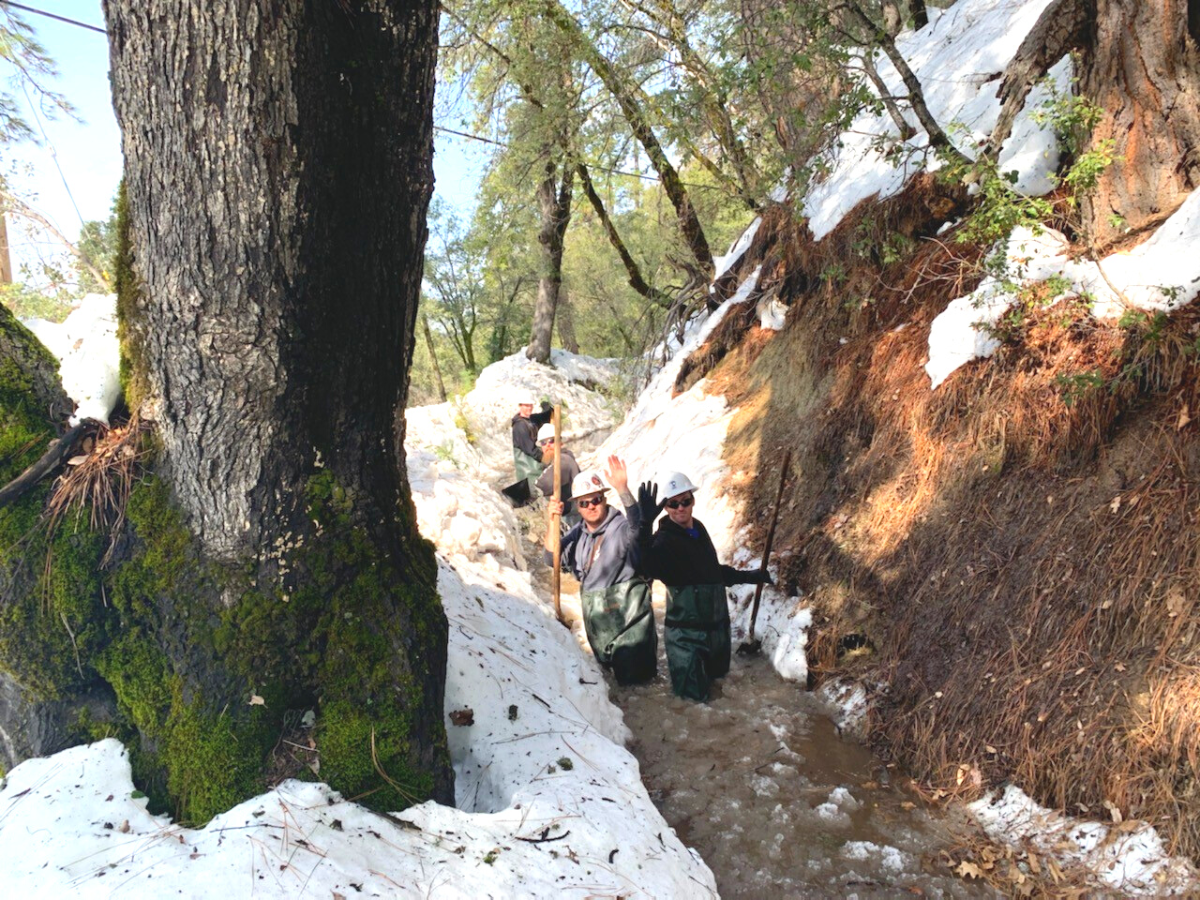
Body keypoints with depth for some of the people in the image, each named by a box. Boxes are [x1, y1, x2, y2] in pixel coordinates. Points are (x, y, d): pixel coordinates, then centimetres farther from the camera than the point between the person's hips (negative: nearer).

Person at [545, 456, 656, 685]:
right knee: (608, 670, 20)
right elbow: (554, 559, 0)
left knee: (632, 676, -3)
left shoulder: (621, 527, -14)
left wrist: (622, 489, -52)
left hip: (627, 613, -6)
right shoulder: (578, 534, 7)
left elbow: (637, 523, -36)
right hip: (596, 619, 6)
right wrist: (551, 524, -14)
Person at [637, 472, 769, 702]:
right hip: (686, 633, -7)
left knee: (717, 676, 24)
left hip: (717, 626, 7)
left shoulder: (699, 529, 5)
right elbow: (646, 568, -43)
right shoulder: (665, 539, -19)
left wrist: (748, 576, 23)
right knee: (693, 697, 1)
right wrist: (645, 524, -54)